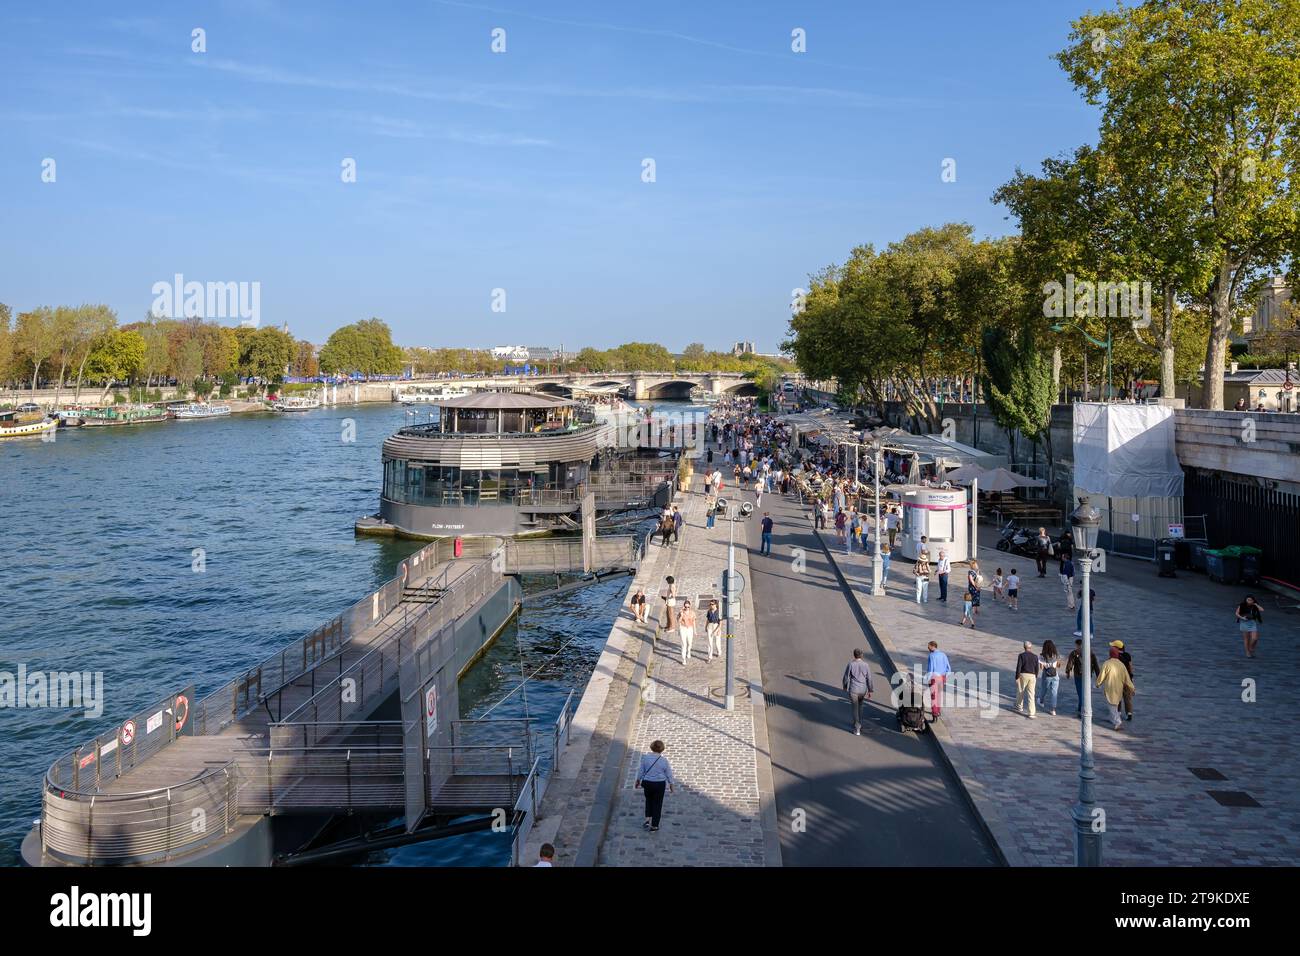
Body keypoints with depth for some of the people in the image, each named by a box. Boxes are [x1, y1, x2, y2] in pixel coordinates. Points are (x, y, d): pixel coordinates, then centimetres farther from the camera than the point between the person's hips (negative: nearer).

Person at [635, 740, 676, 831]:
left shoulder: (645, 757, -10)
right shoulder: (664, 760, -12)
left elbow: (641, 771, 0)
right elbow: (669, 774, -3)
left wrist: (638, 780, 16)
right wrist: (671, 785, 11)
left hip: (647, 783, 2)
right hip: (659, 784, -2)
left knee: (648, 800, 25)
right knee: (657, 803, 10)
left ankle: (648, 819, 15)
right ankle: (654, 826, 13)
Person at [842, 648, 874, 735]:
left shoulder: (851, 664, -12)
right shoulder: (865, 665, -4)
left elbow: (846, 677, -5)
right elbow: (869, 679, 1)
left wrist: (845, 686, 13)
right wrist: (870, 691, 10)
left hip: (853, 690, -3)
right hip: (863, 690, 3)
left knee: (855, 709, 2)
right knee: (860, 706, 26)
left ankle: (857, 729, 1)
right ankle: (859, 724, 34)